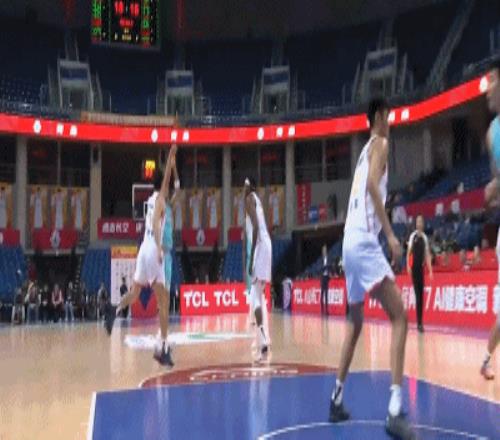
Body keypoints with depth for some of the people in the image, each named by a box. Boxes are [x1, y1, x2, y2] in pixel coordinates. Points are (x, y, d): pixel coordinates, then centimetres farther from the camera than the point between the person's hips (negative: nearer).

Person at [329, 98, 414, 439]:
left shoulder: (367, 148, 27)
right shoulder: (380, 143, 0)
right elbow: (373, 185, -18)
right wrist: (391, 234, -23)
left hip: (350, 240, 9)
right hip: (364, 240, -9)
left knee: (356, 323, 20)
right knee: (399, 316, -13)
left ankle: (337, 398, 25)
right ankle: (395, 410, -23)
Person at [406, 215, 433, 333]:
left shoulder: (425, 237, 9)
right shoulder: (412, 236, 0)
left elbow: (427, 254, 9)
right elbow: (409, 252, -2)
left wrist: (430, 270, 4)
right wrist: (408, 265, -14)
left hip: (421, 268, 3)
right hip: (414, 267, -3)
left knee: (421, 294, 3)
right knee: (417, 294, -5)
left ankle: (420, 322, 8)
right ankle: (418, 322, -1)